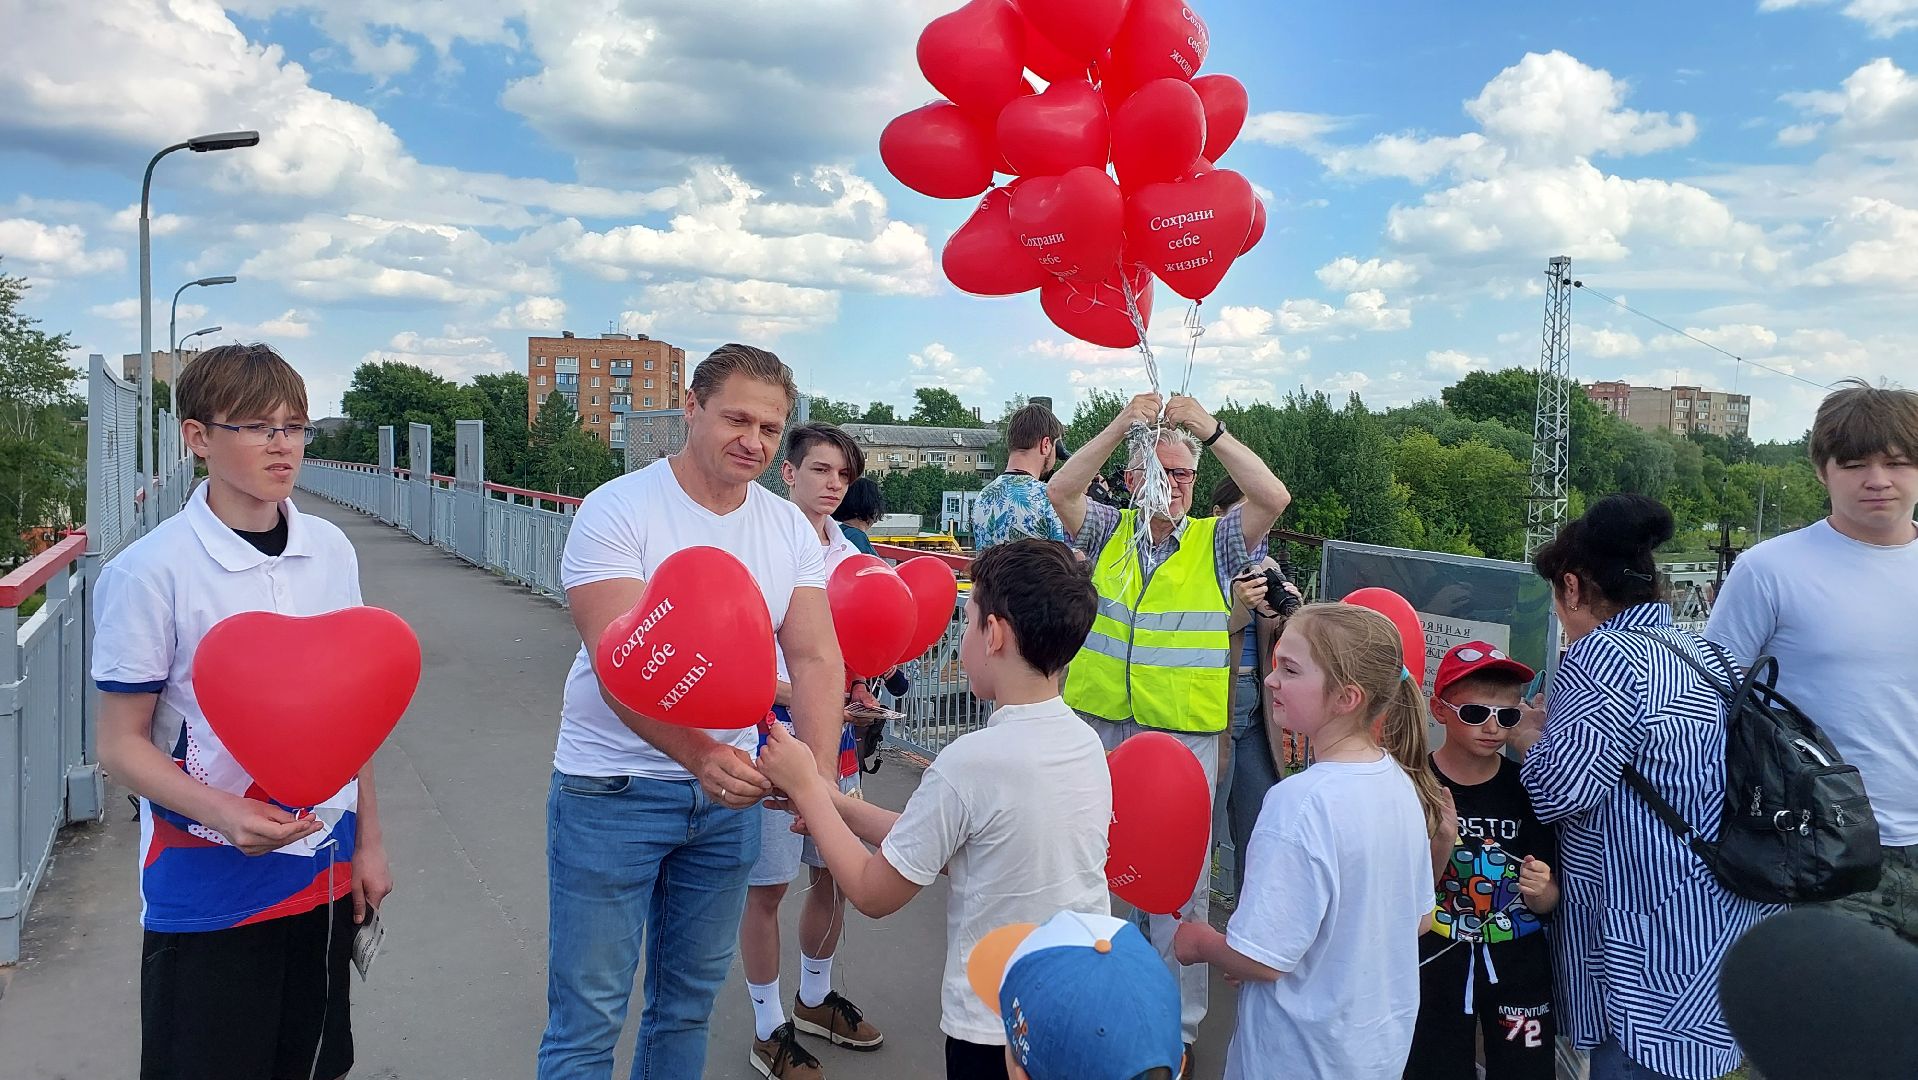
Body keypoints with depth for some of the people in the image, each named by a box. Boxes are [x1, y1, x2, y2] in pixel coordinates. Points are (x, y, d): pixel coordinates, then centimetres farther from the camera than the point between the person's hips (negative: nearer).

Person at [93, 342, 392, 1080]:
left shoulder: (332, 552, 1)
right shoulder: (150, 571, -13)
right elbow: (121, 744, -9)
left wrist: (368, 840, 10)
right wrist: (224, 816, -25)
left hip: (324, 872, 5)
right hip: (206, 888, -4)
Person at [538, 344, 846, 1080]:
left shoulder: (791, 529, 1)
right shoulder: (617, 510, -14)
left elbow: (816, 658, -7)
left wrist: (818, 772, -23)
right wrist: (697, 756, -40)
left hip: (728, 789, 5)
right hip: (613, 789, -4)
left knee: (690, 1001, 19)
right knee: (588, 1017, 5)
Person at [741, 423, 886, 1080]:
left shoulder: (848, 553, 8)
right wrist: (795, 697, -25)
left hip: (834, 725, 7)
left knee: (835, 872, 17)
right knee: (767, 886, 4)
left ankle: (815, 999, 39)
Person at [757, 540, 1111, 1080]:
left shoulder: (970, 762, -24)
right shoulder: (1087, 744, -3)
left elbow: (873, 893, -12)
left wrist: (805, 788, -3)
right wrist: (833, 802, 6)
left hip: (995, 1029, -6)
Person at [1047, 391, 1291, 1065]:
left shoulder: (1216, 543, 4)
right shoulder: (1111, 533, 7)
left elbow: (1273, 498, -12)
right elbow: (1059, 490, -8)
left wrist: (1211, 431, -19)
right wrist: (1122, 426, -17)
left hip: (1184, 736, -2)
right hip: (1098, 729, 2)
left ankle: (1177, 1020, 19)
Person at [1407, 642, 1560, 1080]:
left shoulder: (1527, 787, -6)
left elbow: (1548, 903, -2)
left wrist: (1541, 891, -24)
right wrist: (1441, 845, -25)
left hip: (1517, 965, 1)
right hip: (1434, 965, -1)